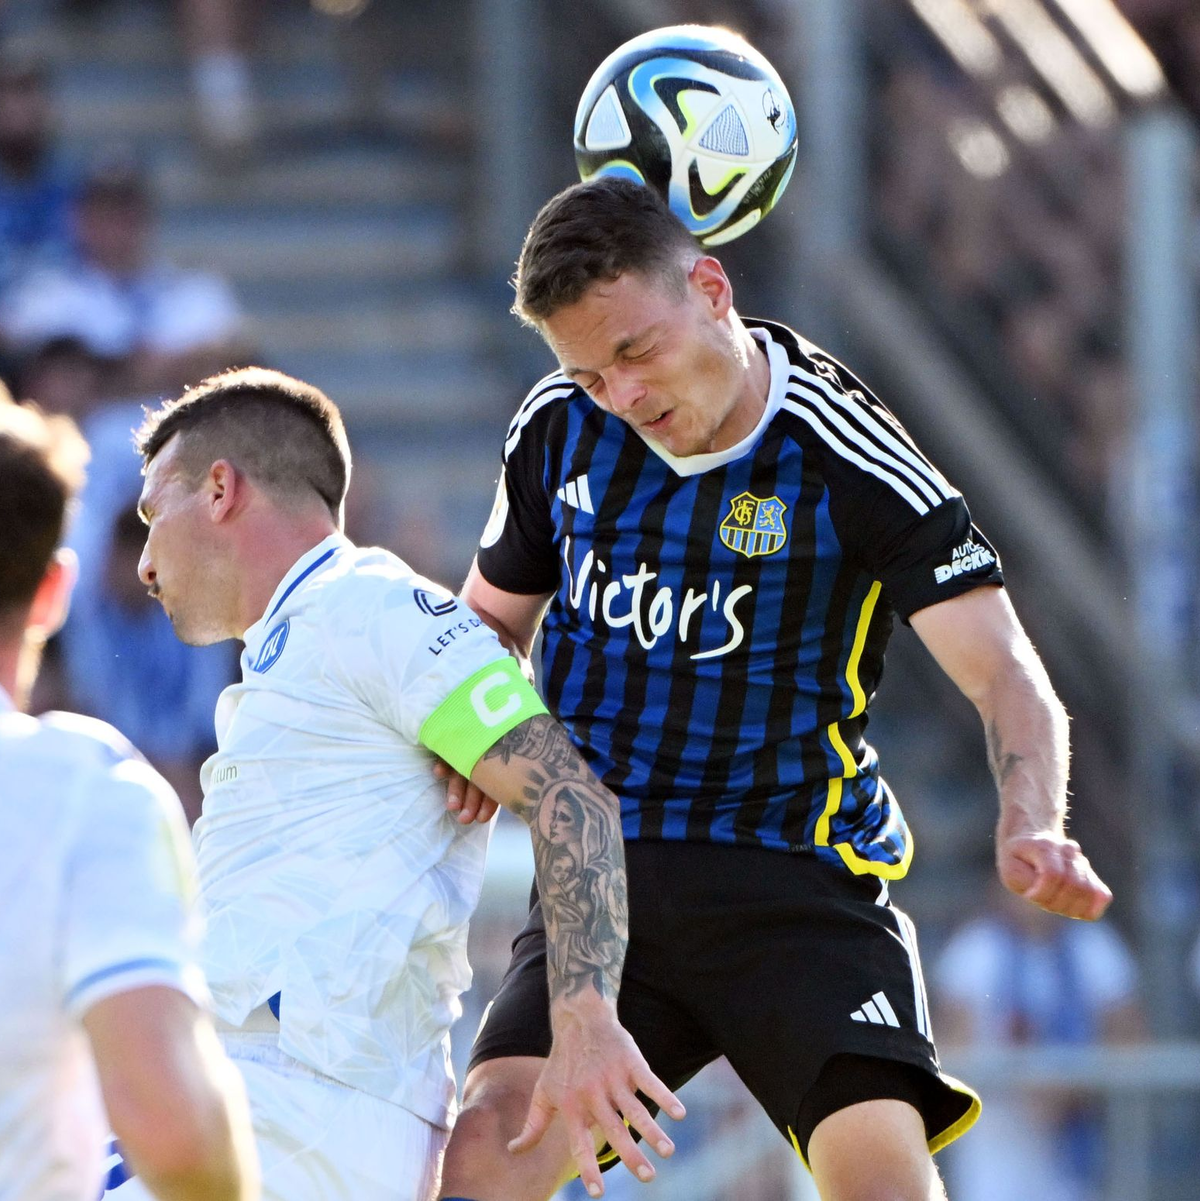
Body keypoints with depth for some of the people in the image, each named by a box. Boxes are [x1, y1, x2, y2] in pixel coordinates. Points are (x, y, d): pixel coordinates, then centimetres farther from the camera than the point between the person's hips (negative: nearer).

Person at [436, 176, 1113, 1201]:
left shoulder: (851, 460, -12)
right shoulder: (560, 427, 2)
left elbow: (1005, 673, -17)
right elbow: (494, 616, 20)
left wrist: (1030, 827, -37)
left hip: (798, 880, -3)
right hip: (598, 875, 4)